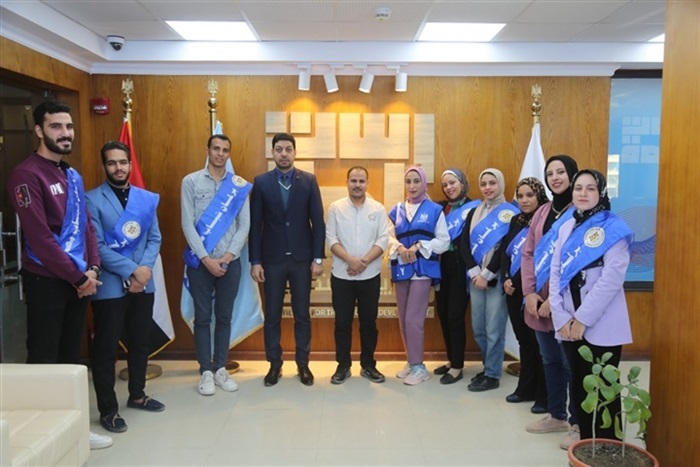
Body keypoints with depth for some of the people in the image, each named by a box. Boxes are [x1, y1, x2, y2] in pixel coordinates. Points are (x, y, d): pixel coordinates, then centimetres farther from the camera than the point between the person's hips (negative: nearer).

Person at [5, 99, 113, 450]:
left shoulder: (73, 176, 12)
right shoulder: (27, 174, -13)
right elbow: (39, 237, -19)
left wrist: (92, 269, -1)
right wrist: (78, 277, -15)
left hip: (78, 280, 7)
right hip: (46, 281, -7)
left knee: (71, 355, 15)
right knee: (44, 358, 3)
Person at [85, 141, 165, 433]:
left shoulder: (147, 199, 8)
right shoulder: (92, 200, -7)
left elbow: (155, 239, 5)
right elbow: (97, 246, -14)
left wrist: (145, 269, -12)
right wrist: (132, 270, -18)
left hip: (143, 283, 5)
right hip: (110, 285, -5)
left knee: (140, 342, 16)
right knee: (105, 348, 4)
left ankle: (137, 395, 34)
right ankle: (108, 409, 17)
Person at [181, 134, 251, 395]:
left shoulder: (239, 185, 3)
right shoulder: (191, 181, -1)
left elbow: (244, 225, 1)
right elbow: (187, 224, -6)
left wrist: (228, 256, -10)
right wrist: (206, 259, -12)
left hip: (230, 262, 2)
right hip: (200, 261, -1)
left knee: (224, 316, 10)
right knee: (203, 317, 6)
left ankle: (220, 369, 22)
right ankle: (206, 371, 17)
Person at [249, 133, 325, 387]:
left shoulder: (309, 181, 1)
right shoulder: (261, 182, 1)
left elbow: (318, 221, 0)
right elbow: (255, 224, 0)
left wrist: (318, 258, -5)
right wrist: (255, 261, -4)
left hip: (301, 258, 0)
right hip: (272, 259, 0)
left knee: (302, 314, 8)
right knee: (272, 315, 8)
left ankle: (303, 364, 22)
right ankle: (275, 364, 22)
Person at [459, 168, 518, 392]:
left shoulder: (511, 212, -2)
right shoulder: (474, 212, 14)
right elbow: (464, 244, 4)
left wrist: (487, 274, -13)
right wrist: (475, 272, -9)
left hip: (497, 278, -5)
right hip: (476, 276, 5)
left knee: (494, 329, -1)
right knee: (478, 328, 10)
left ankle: (492, 375, 12)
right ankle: (488, 367, 27)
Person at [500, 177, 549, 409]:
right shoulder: (516, 221, 12)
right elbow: (504, 251, 11)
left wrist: (520, 283, -15)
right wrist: (506, 279, -3)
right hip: (514, 292, 6)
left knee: (539, 342, 3)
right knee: (524, 341, 16)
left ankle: (544, 395, 15)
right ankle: (526, 388, 28)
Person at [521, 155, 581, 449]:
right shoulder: (542, 212, 13)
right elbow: (528, 253, 9)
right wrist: (529, 292, -4)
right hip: (538, 300, 6)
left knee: (571, 364, 4)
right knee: (549, 361, 16)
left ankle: (578, 424, 19)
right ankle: (556, 415, 31)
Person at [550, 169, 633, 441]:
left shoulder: (614, 228, -5)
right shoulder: (567, 228, 11)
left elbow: (612, 277, -15)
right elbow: (555, 273, 6)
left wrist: (583, 319, -15)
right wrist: (561, 317, -4)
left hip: (601, 325, -5)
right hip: (569, 324, 5)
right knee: (578, 387, 13)